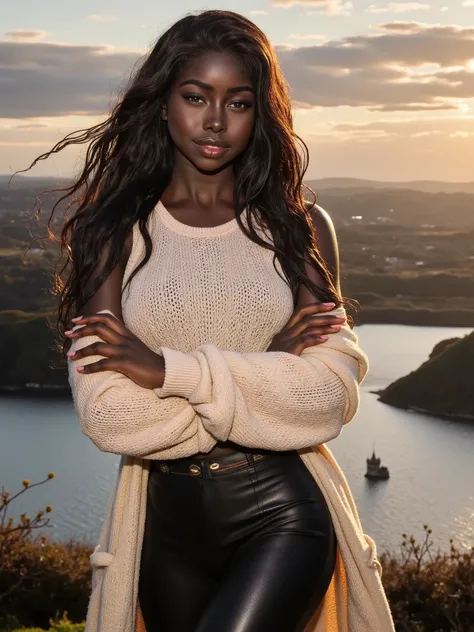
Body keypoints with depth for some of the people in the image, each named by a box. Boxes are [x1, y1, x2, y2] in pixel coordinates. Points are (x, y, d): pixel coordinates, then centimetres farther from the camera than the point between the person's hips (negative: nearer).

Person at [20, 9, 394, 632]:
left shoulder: (300, 229, 2)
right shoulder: (116, 232, -2)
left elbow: (333, 392, -9)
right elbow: (105, 412, -12)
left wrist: (173, 370, -16)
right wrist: (266, 376, -13)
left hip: (282, 515, -1)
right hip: (166, 522, 1)